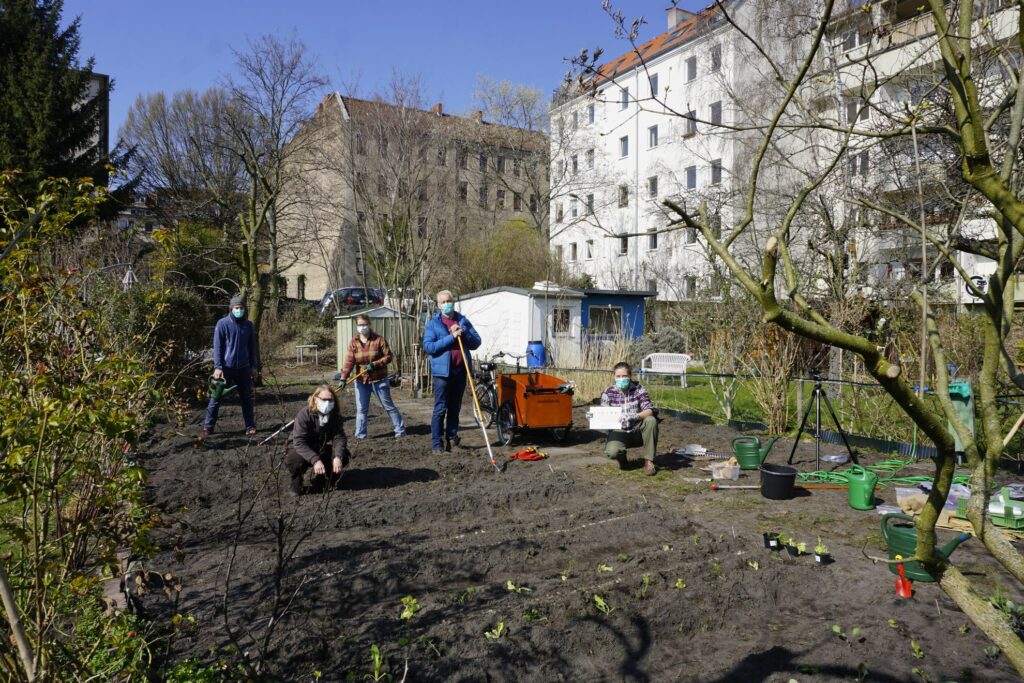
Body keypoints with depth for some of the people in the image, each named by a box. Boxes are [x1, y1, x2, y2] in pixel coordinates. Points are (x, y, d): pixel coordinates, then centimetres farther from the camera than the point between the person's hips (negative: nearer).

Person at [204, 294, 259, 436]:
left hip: (244, 368, 3)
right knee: (216, 397, 3)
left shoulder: (248, 325, 7)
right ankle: (208, 426, 11)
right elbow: (217, 347, -6)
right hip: (226, 367, -3)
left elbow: (252, 347, 12)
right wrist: (217, 367, -13)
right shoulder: (222, 323, -4)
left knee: (246, 398, 7)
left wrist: (254, 366, 10)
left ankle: (250, 426, 13)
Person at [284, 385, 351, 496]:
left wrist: (338, 457, -40)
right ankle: (296, 483, -2)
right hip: (299, 449, -4)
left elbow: (339, 437, -19)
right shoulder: (304, 414, -26)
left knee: (344, 454, -17)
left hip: (321, 449, 5)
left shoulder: (335, 416, -12)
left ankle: (320, 478, 9)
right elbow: (299, 442, -34)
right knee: (297, 460, -37)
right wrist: (315, 460, -47)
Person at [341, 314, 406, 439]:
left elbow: (388, 356, -7)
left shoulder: (379, 340, -9)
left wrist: (375, 364, -20)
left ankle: (400, 430, 17)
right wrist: (344, 378, -20)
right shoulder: (354, 342, -3)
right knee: (361, 409, 6)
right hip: (361, 381, 3)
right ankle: (360, 434, 17)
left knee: (388, 406, 7)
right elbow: (349, 361, -10)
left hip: (379, 380, -2)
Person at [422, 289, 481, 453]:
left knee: (455, 407, 13)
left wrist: (463, 332, -10)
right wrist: (451, 337, -18)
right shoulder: (433, 323, -1)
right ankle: (437, 443, 2)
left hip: (460, 370, 4)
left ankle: (452, 437, 24)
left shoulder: (463, 321, 10)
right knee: (440, 409, -2)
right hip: (442, 371, -4)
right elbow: (428, 346, -13)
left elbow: (476, 343, 8)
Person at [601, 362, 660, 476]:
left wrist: (636, 416, -38)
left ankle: (648, 461, -16)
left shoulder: (638, 389, -7)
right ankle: (622, 457, 10)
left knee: (651, 420, -30)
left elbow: (650, 410, -18)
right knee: (612, 452, -32)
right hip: (619, 432, -1)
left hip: (637, 431, 1)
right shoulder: (608, 393, -6)